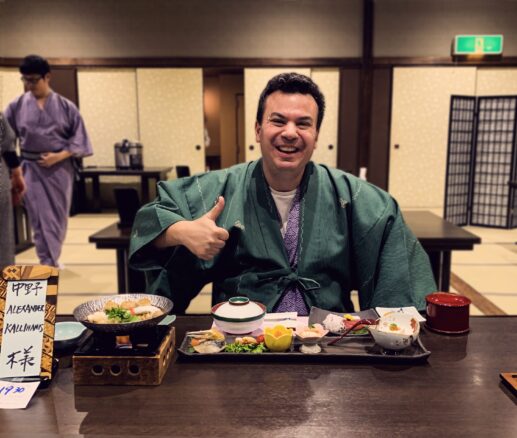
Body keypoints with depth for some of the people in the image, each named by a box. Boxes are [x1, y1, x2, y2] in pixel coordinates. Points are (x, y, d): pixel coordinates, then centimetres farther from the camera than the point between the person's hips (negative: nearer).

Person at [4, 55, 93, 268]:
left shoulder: (65, 106, -2)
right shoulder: (17, 106, 0)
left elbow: (78, 138, 0)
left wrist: (59, 156, -13)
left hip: (60, 169, 0)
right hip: (32, 170, 0)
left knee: (58, 217, 9)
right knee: (40, 219, -1)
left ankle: (51, 260, 27)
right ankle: (48, 263, 6)